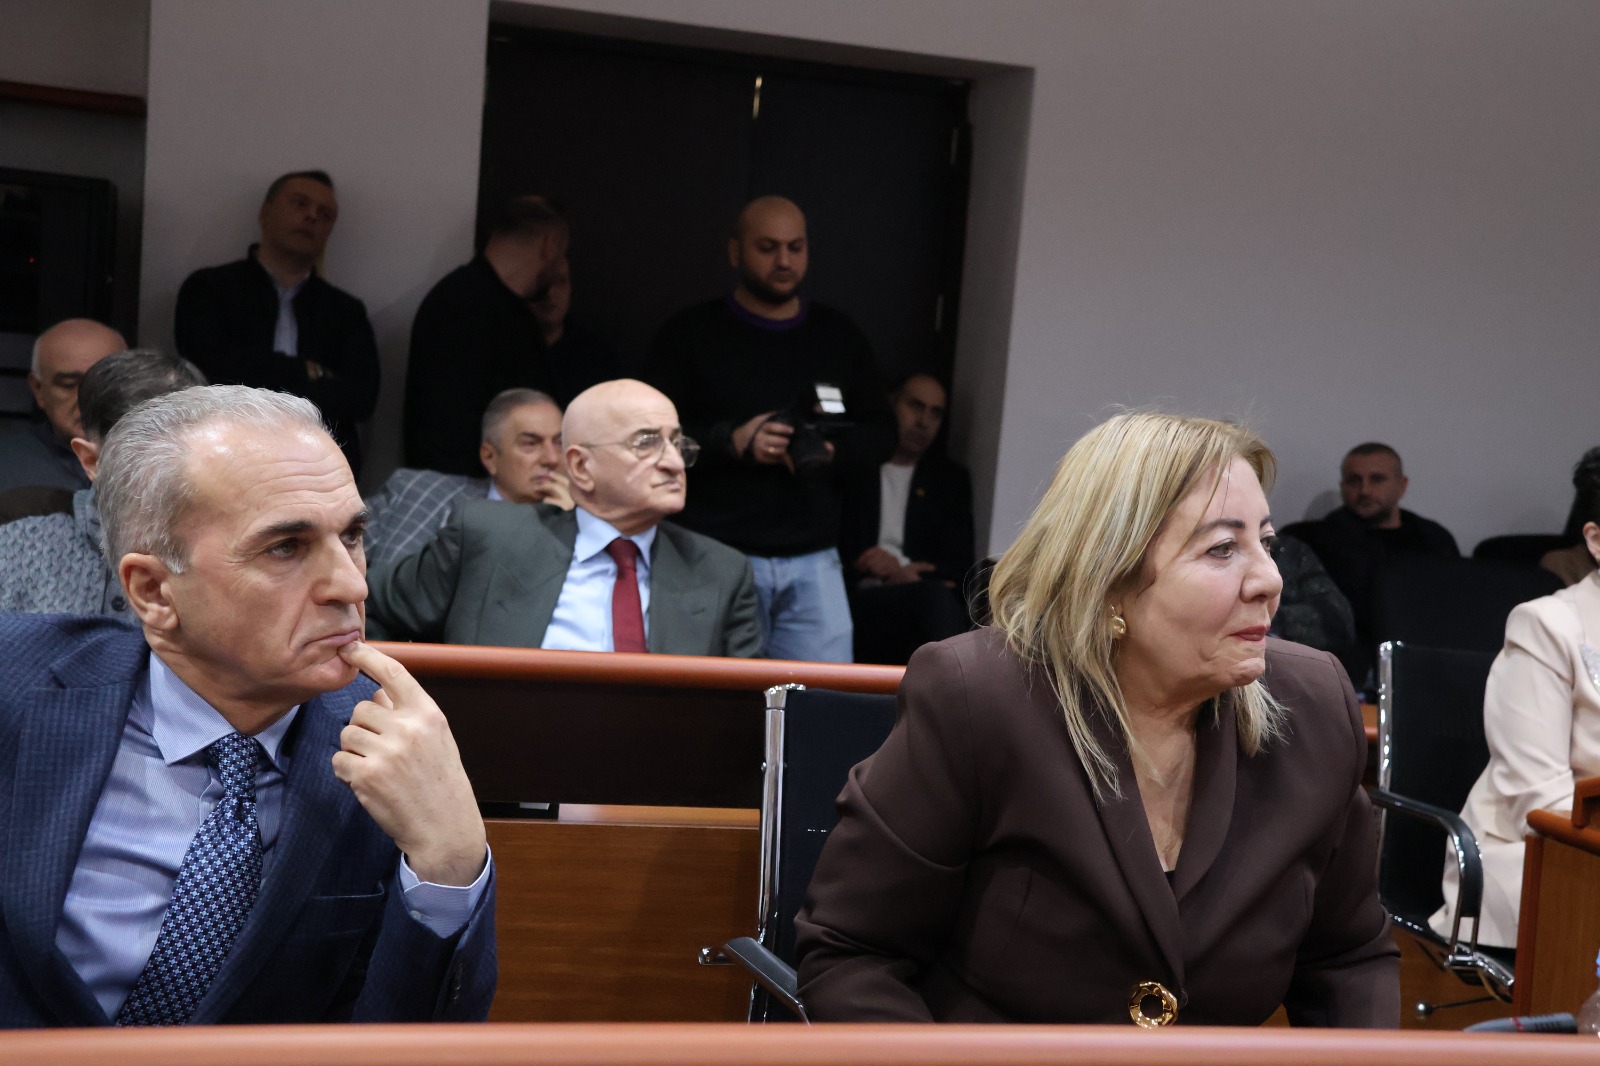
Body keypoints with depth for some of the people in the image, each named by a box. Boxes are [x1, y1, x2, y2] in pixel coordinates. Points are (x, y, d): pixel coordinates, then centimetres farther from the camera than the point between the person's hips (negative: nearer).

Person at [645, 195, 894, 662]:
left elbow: (881, 433, 17)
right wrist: (731, 442, -15)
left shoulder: (840, 337, 15)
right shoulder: (691, 334, 5)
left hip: (814, 559, 3)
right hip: (717, 558, -2)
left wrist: (833, 452, -5)